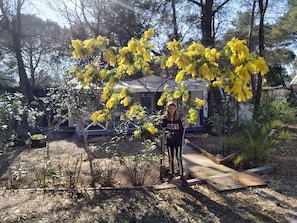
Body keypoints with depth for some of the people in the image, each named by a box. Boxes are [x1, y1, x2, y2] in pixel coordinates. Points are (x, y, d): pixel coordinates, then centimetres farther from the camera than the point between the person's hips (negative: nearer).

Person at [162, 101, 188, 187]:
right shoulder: (165, 119, -3)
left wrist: (181, 140, -2)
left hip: (178, 141, -1)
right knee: (170, 158, 11)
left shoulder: (178, 119, -1)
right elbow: (162, 128, 0)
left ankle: (182, 175, 3)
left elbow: (182, 130, 2)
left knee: (179, 158, -2)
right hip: (169, 141, 1)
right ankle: (171, 174, 26)